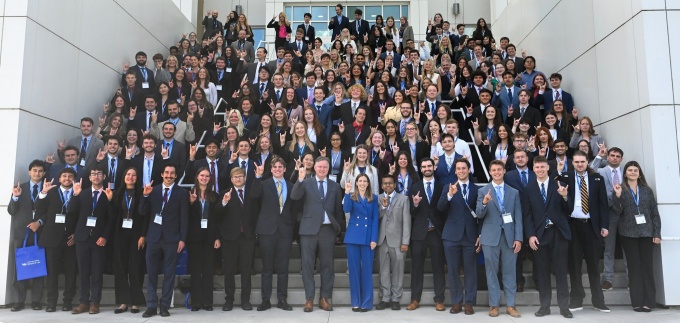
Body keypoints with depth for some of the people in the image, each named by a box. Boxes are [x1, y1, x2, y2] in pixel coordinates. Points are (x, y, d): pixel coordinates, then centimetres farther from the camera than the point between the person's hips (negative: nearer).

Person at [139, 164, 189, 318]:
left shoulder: (182, 193, 1)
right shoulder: (153, 190, 7)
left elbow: (184, 218, -2)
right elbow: (143, 212, 3)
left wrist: (182, 239, -7)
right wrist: (145, 196, -13)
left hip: (172, 238, -2)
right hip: (154, 237, 2)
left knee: (169, 274, 4)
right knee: (151, 273, 4)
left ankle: (165, 305, 11)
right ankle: (151, 305, 11)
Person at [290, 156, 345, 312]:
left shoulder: (335, 186, 10)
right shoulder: (306, 183, 4)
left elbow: (338, 209, 11)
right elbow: (294, 196, -13)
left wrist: (339, 228, 6)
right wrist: (300, 179, -24)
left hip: (328, 229, 2)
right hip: (309, 229, -1)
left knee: (327, 265, 6)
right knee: (307, 264, 1)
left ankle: (325, 298, 16)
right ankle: (309, 299, 10)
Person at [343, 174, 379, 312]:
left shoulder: (373, 198, 8)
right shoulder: (351, 196, 6)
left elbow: (375, 219, 3)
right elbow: (346, 209, -14)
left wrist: (374, 239, -5)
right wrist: (347, 193, -23)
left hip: (368, 237, 0)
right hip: (353, 237, 0)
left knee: (367, 269, 2)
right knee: (354, 269, 3)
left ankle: (366, 302, 9)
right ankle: (355, 302, 11)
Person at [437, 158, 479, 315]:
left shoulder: (476, 189, 6)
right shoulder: (449, 188, 4)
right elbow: (440, 208, -11)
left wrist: (481, 235, 1)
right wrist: (450, 194, -28)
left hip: (470, 236, 0)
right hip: (452, 235, 0)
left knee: (470, 270, 3)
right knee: (453, 270, 5)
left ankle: (469, 302, 13)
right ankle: (456, 302, 16)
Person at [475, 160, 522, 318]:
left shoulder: (514, 192, 8)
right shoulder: (483, 191, 2)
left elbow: (518, 217, 5)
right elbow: (479, 215, -5)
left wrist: (518, 238, -3)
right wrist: (484, 203, -26)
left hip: (509, 237, 1)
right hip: (490, 237, -1)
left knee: (510, 272, 6)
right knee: (492, 272, 4)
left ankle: (510, 305, 15)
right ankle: (494, 305, 13)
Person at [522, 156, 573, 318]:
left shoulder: (559, 185, 3)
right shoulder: (528, 189, 5)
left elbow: (567, 211, 0)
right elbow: (527, 215, 2)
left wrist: (564, 197, -19)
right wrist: (530, 235, -7)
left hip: (558, 232, -1)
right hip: (539, 234, 1)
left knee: (561, 271, 3)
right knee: (542, 272, 6)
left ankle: (564, 307, 11)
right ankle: (545, 306, 14)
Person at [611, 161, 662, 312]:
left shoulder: (647, 190, 8)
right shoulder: (620, 190, 3)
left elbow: (655, 213, 7)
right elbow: (618, 211, -6)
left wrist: (657, 233, 0)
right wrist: (617, 195, -21)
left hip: (647, 233, 1)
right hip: (628, 233, -1)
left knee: (647, 266, 0)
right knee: (634, 266, 1)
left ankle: (648, 301, 6)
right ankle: (637, 302, 4)